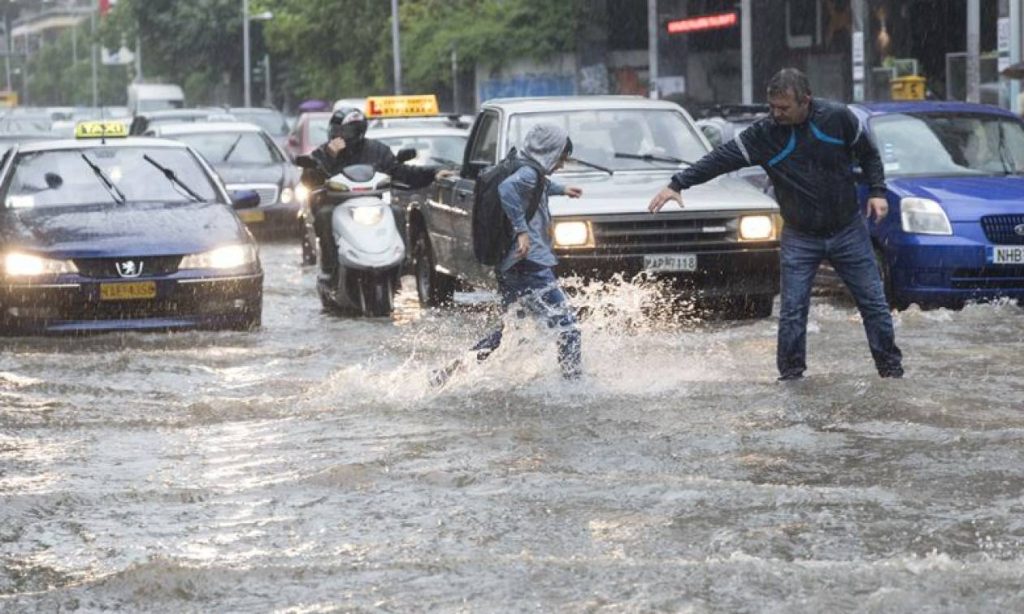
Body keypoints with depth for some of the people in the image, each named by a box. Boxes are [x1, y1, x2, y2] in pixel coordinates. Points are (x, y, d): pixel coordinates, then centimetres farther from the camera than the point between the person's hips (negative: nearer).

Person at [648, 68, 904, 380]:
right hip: (800, 237, 0)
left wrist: (877, 191, -5)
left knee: (873, 302, 5)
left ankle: (891, 367, 18)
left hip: (848, 230, 0)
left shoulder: (838, 118, -10)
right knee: (792, 310, -6)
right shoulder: (764, 133, -11)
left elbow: (868, 154, 6)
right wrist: (677, 184, -20)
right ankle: (791, 374, 5)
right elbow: (722, 158, -13)